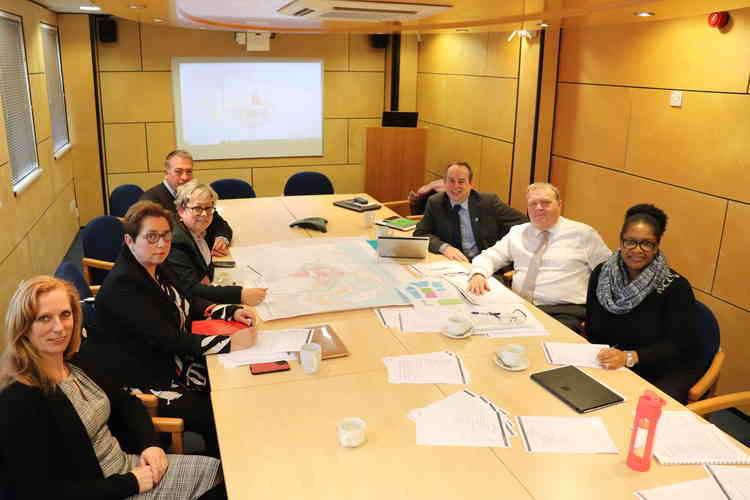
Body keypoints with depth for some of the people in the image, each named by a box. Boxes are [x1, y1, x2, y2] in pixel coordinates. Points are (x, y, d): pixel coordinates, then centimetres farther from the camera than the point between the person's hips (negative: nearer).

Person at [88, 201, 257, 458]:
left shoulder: (157, 267, 5)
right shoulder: (123, 285, -23)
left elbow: (189, 303, 14)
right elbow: (167, 339, -30)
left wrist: (232, 312, -4)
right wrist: (229, 343, -33)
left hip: (172, 364, 9)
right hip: (145, 384, -8)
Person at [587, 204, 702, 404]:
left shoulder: (676, 286, -10)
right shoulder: (601, 274, 2)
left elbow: (679, 346, -15)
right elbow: (591, 329, 5)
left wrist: (629, 357, -29)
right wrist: (602, 357, -15)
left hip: (662, 375, -3)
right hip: (610, 369, 3)